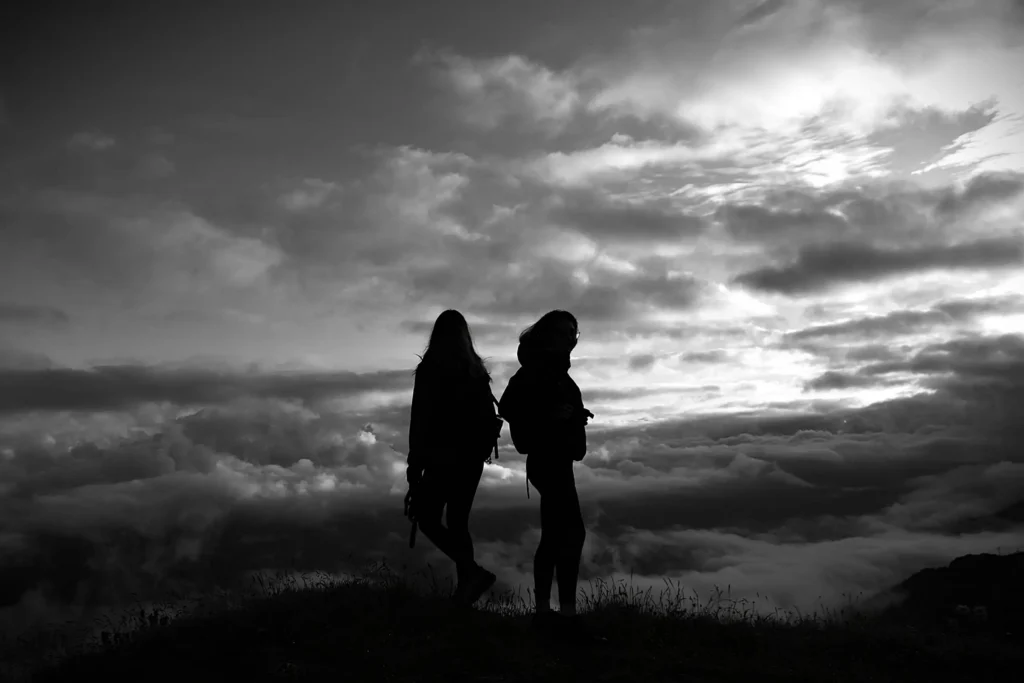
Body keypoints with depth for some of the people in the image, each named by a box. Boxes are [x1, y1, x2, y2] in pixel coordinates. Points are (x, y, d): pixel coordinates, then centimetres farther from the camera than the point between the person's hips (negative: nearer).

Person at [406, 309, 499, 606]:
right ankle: (466, 587, 10)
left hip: (442, 457, -6)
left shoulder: (429, 369, -8)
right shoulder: (477, 371, 7)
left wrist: (415, 462, -7)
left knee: (427, 518, 2)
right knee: (457, 521, 14)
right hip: (472, 458, 6)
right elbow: (489, 416, 9)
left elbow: (420, 418, -11)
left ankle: (474, 572, -12)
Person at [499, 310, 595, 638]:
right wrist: (552, 415, -25)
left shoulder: (555, 370, 18)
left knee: (554, 536, 10)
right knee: (572, 532, -15)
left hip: (556, 459, 11)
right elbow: (508, 407, -21)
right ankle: (567, 613, -16)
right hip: (547, 459, -11)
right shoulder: (536, 369, -12)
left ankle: (544, 611, 15)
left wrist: (575, 415, 10)